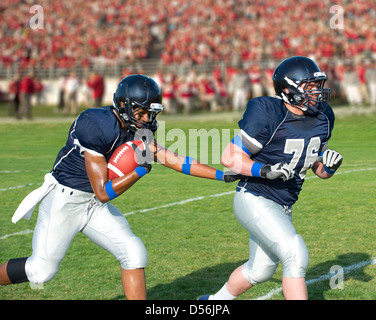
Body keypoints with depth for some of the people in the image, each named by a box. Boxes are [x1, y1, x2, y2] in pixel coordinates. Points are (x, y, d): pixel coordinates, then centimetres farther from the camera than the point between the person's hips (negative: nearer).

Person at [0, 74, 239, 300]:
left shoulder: (137, 130, -4)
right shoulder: (96, 127, -28)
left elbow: (175, 160, -3)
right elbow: (103, 193, -25)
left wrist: (222, 175, -8)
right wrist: (142, 169, -30)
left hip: (95, 205, 7)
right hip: (64, 201, -7)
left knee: (134, 254, -6)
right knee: (42, 271, 0)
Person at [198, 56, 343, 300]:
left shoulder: (322, 118, 1)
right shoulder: (268, 115, -21)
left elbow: (319, 169, 12)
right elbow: (229, 157, -18)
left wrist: (329, 166, -11)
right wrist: (265, 170, -31)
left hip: (283, 206, 8)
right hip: (254, 200, -8)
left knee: (261, 270, 20)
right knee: (296, 256, -21)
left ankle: (216, 300, 44)